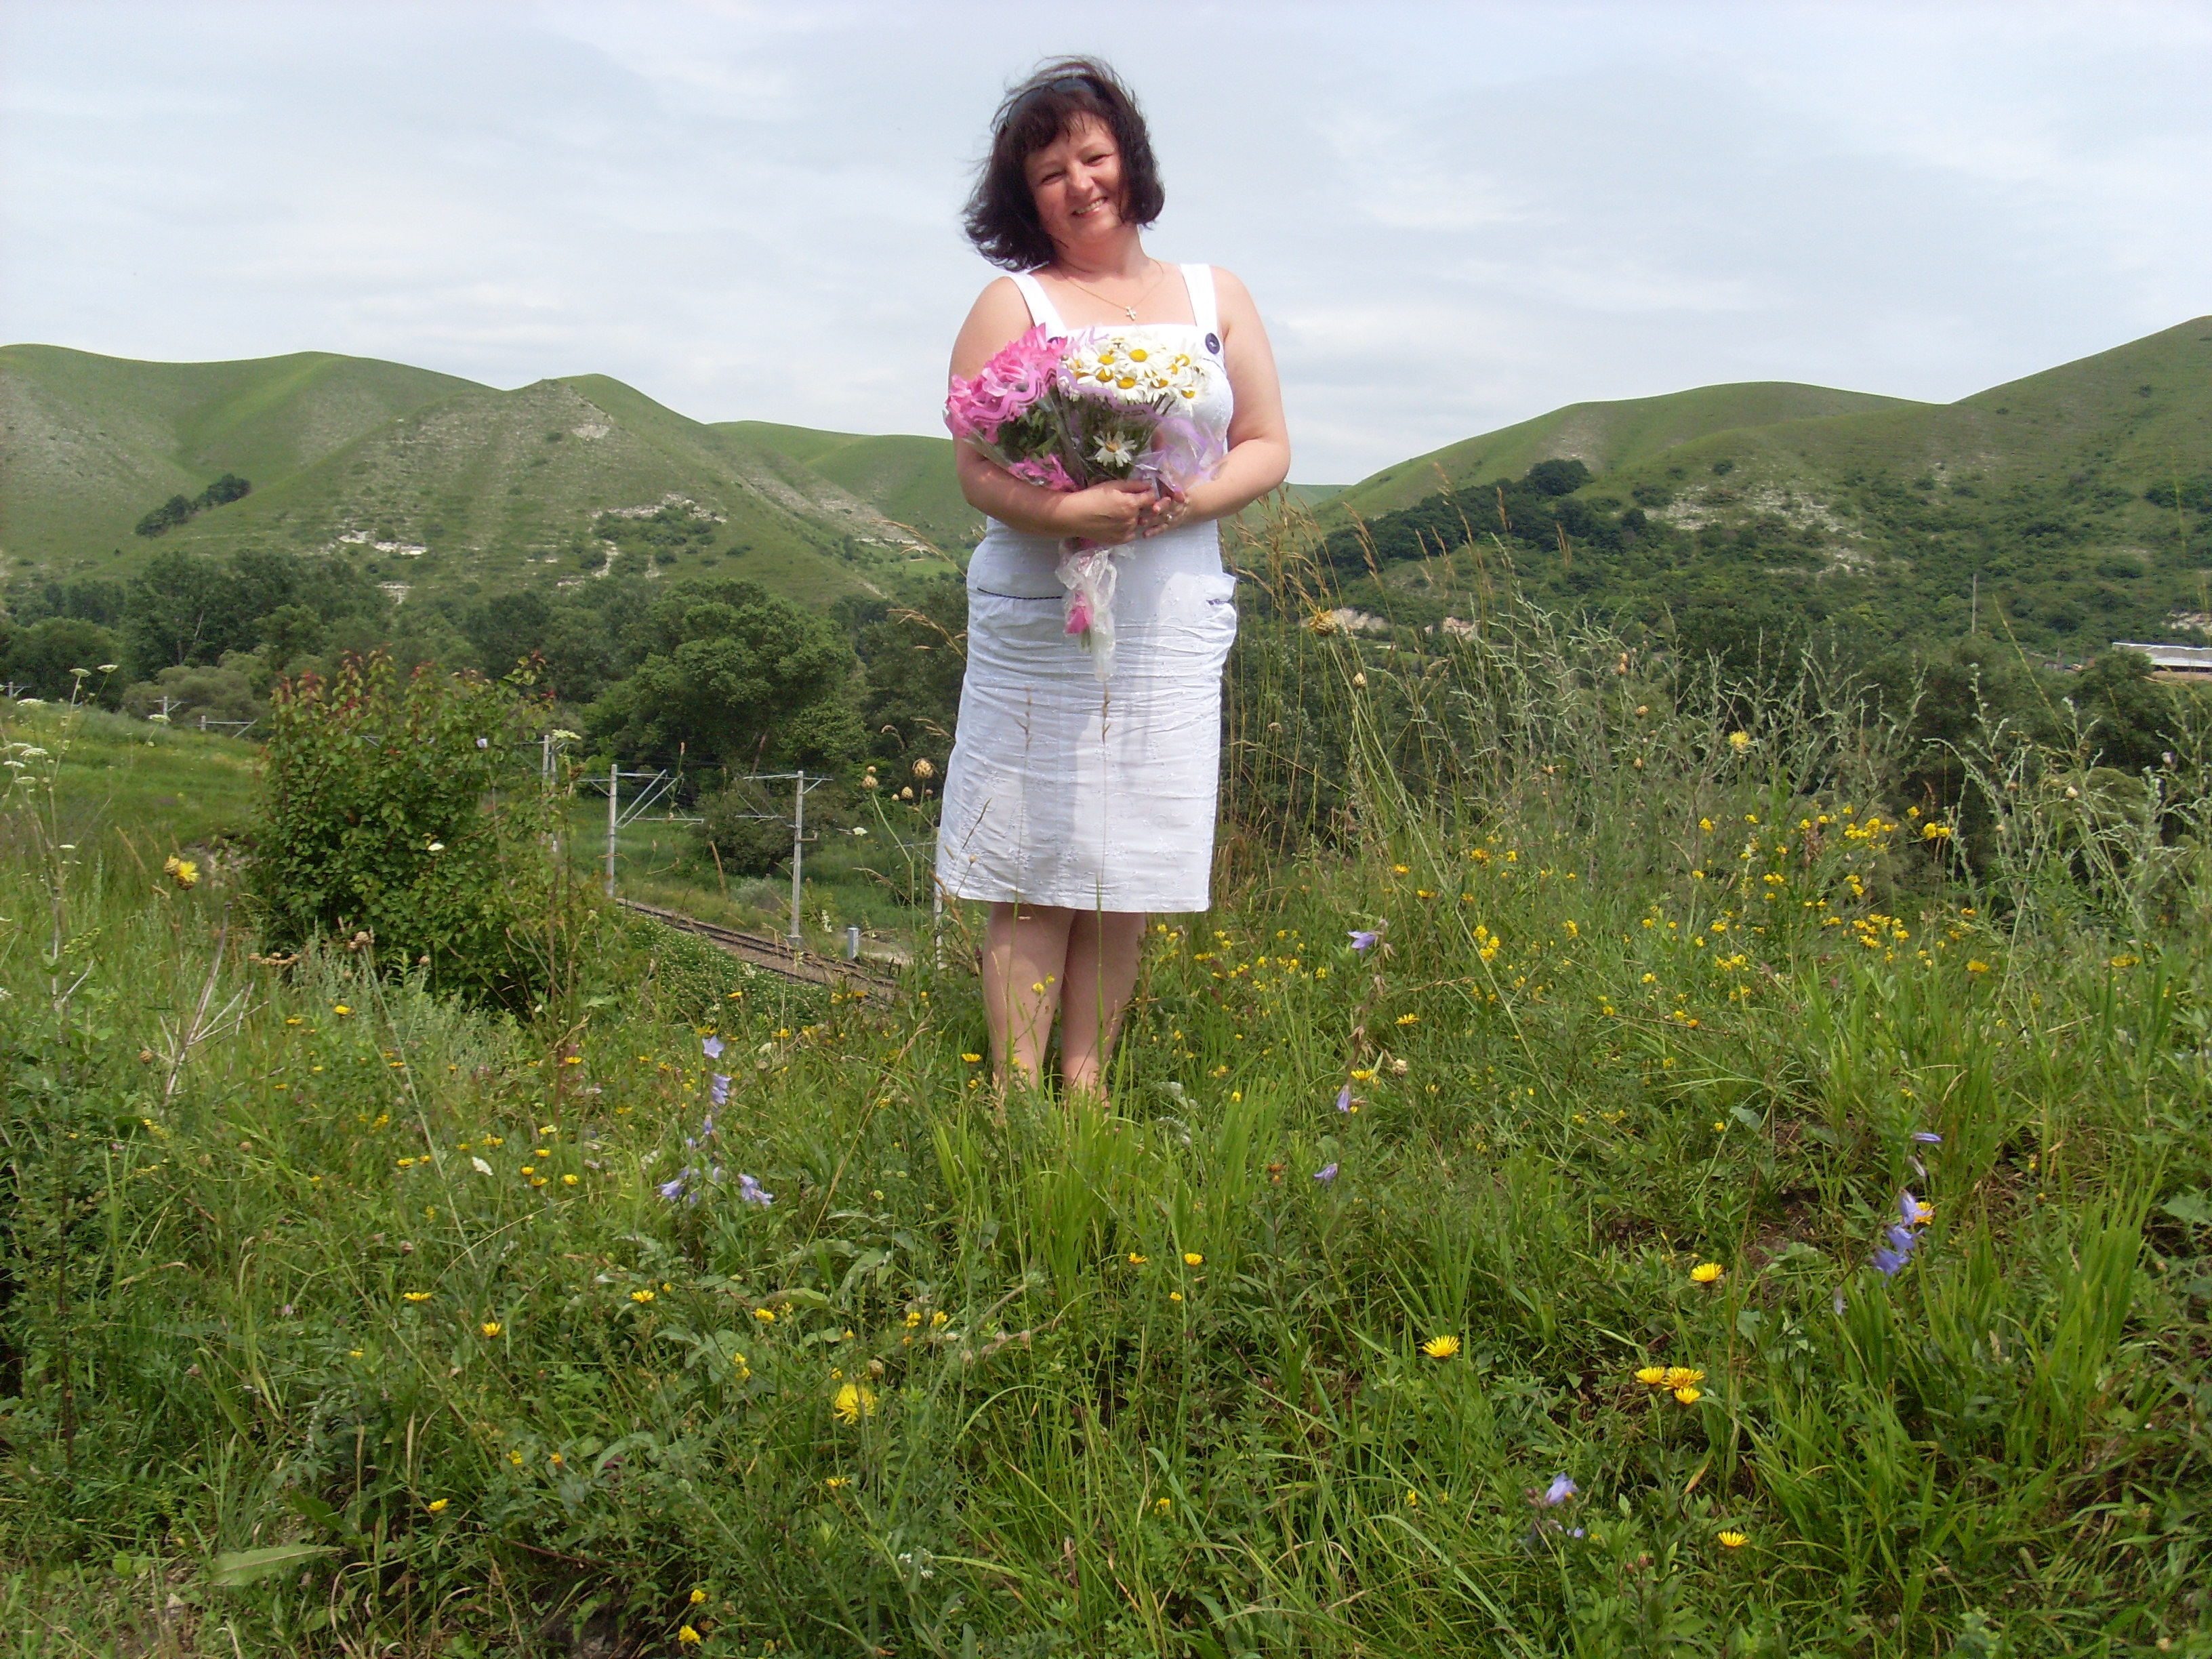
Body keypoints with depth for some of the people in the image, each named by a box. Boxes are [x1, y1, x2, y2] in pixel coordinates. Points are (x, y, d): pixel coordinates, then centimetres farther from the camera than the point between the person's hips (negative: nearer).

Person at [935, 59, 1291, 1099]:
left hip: (1173, 630, 3)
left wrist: (1194, 500, -11)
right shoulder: (1012, 305, 4)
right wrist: (1063, 512, -24)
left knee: (1126, 882, 5)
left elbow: (1268, 448, 10)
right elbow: (977, 471, -5)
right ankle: (1014, 1096, 5)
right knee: (1032, 875, -2)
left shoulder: (1216, 299, 13)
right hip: (1037, 623, -2)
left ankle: (1086, 1089, 14)